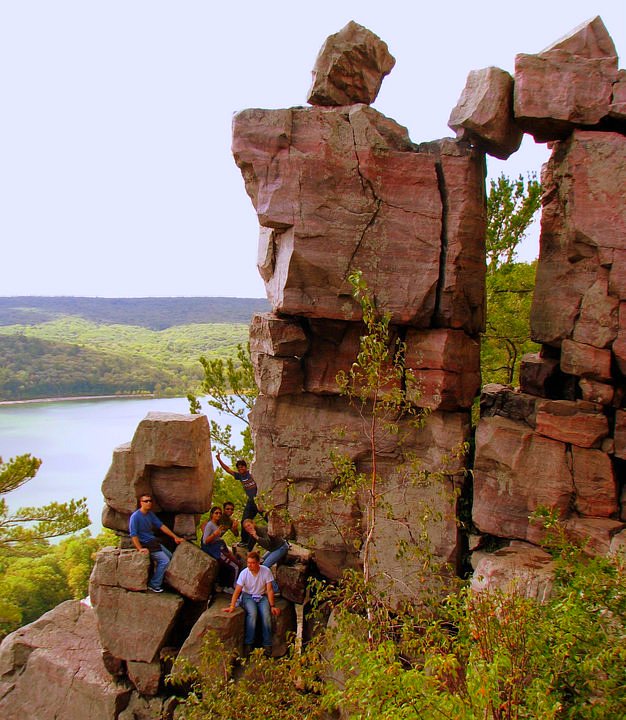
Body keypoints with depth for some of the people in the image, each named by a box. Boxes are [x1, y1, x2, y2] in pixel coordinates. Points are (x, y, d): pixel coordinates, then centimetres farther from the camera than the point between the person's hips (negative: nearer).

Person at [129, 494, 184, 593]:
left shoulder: (150, 514, 7)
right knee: (164, 560, -16)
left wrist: (175, 537, 5)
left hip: (154, 542, 9)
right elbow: (133, 535, -20)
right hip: (146, 545, -9)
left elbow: (161, 526, 8)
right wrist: (140, 549, -29)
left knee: (171, 557, 10)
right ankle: (154, 585, -8)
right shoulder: (135, 517, -17)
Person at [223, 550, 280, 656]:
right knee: (252, 613, -31)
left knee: (266, 614, -27)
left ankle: (267, 645, -16)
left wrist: (272, 606, -14)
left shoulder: (266, 571, -14)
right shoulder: (244, 573, -15)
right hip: (248, 596, -1)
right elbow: (237, 591, -15)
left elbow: (270, 590, -9)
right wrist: (232, 606, -25)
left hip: (262, 596, 1)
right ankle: (248, 644, -22)